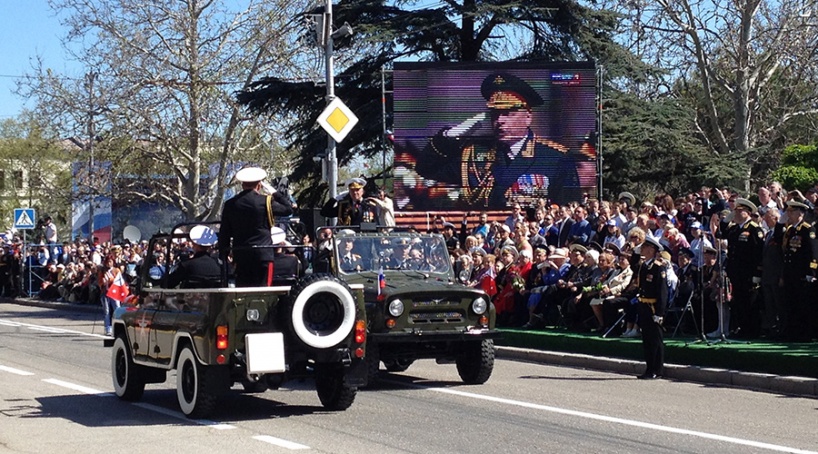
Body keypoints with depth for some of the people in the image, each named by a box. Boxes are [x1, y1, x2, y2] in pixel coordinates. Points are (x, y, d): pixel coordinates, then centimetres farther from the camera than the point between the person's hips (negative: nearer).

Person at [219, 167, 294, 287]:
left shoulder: (230, 205, 5)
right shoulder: (266, 202, -5)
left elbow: (224, 233, 8)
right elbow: (288, 209, 6)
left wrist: (223, 256, 14)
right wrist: (276, 193, 16)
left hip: (240, 255, 3)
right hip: (263, 254, -3)